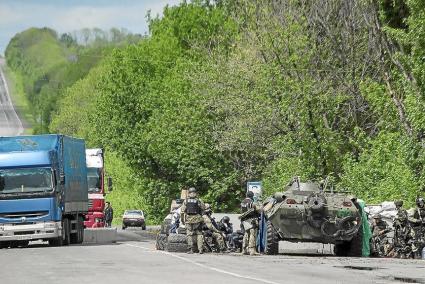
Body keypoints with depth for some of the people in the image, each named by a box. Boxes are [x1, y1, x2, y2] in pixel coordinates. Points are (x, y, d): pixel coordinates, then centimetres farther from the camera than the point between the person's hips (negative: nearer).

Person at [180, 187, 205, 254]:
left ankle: (191, 249, 1)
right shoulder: (199, 201, 0)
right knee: (199, 233, 6)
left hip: (189, 220, 1)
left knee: (190, 234, 5)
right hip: (197, 219, -1)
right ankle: (200, 249, -2)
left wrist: (182, 220, 12)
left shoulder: (186, 201, 4)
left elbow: (182, 211, 3)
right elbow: (203, 209, 1)